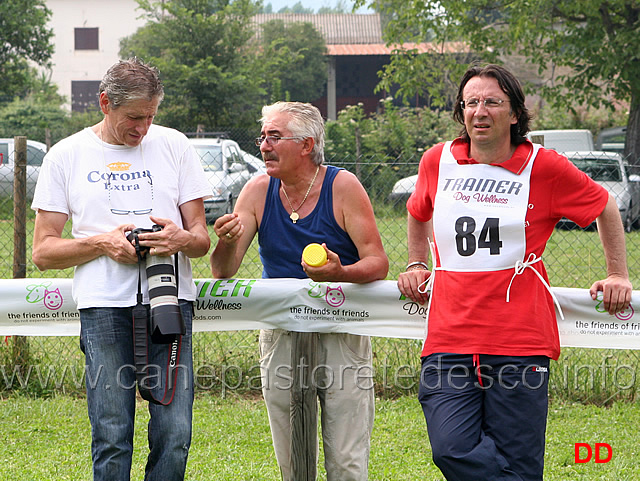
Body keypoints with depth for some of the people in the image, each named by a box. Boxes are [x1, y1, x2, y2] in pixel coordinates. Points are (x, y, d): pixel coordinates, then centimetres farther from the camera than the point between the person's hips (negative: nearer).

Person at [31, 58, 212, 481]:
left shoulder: (173, 145, 14)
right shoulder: (66, 156, 10)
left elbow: (202, 237, 16)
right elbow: (43, 251, 9)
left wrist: (183, 239, -9)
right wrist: (102, 243, -8)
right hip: (105, 305, -1)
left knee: (175, 434, -7)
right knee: (112, 438, -7)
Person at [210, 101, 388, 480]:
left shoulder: (343, 187, -7)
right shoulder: (258, 192, 2)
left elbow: (378, 263, -9)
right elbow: (223, 272, 2)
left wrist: (340, 272, -30)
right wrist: (226, 242, -21)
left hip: (341, 334, -3)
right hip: (281, 335, 3)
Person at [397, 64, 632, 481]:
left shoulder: (544, 168, -1)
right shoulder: (438, 162, 9)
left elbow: (605, 207, 15)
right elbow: (418, 212, 32)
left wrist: (618, 274, 13)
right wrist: (417, 265, 24)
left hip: (520, 344, -2)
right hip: (449, 340, 3)